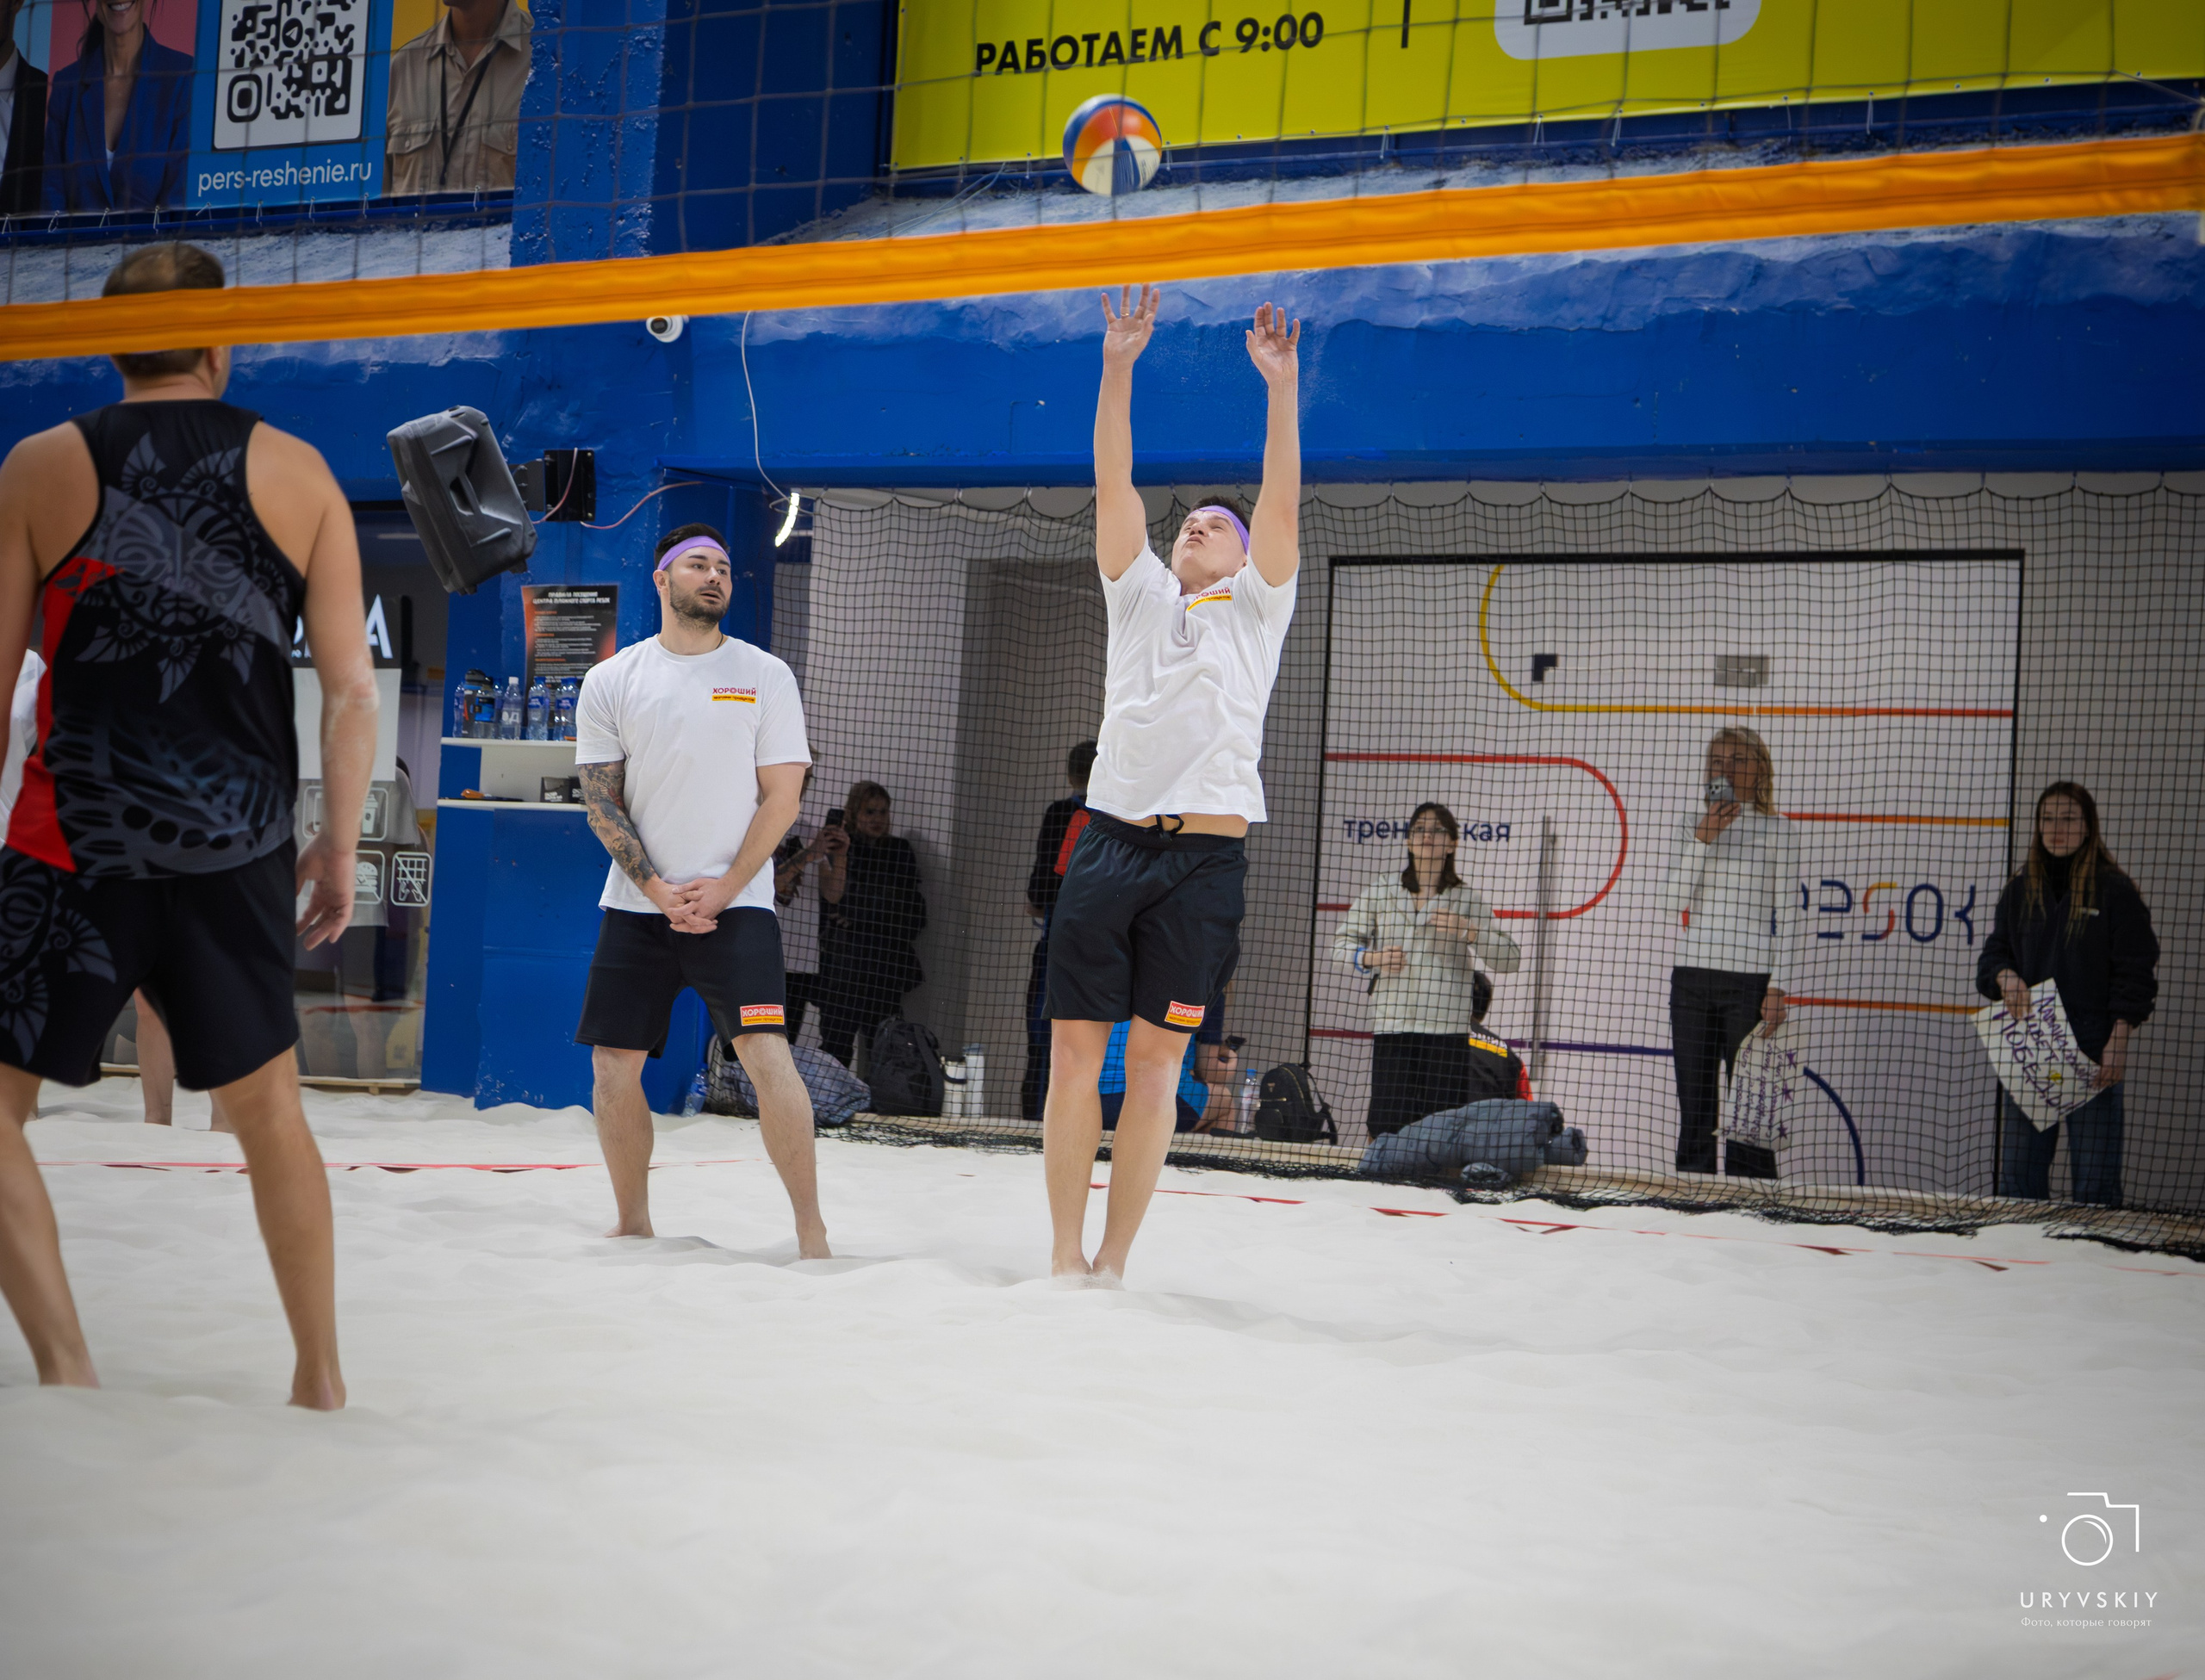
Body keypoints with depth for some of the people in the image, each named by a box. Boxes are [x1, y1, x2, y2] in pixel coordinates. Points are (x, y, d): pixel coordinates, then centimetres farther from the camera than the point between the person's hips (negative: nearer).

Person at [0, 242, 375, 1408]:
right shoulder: (295, 473, 6)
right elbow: (350, 688, 3)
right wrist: (339, 847, 11)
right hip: (239, 850, 3)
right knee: (266, 1107, 17)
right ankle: (320, 1378, 24)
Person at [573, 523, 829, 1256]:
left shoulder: (765, 675, 2)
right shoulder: (611, 681, 5)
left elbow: (782, 797, -1)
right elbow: (601, 801, 3)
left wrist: (723, 889, -10)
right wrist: (658, 890, -9)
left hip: (736, 903, -2)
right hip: (635, 905, 3)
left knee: (766, 1053, -16)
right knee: (614, 1064, 3)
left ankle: (810, 1229, -9)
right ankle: (633, 1224, 20)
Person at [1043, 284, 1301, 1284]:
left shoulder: (1256, 608, 14)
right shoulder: (1141, 595, 20)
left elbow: (1283, 503, 1)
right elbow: (1113, 485, 10)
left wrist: (1281, 386, -6)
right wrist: (1118, 367, 1)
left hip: (1203, 856, -2)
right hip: (1110, 841, 2)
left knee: (1156, 1062, -1)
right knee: (1075, 1051, -2)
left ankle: (1115, 1258, 3)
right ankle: (1064, 1251, 5)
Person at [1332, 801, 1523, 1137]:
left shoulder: (1467, 901, 8)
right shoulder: (1379, 893, 11)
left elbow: (1511, 960, 4)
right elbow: (1343, 941, 16)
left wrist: (1468, 932, -11)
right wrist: (1370, 958, -5)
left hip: (1448, 1030, 0)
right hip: (1392, 1024, 1)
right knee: (1390, 1122, -7)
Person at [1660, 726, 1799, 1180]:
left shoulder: (1777, 829, 2)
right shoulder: (1690, 827, 12)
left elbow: (1787, 915, 0)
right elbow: (1673, 904, 0)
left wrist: (1777, 988, -8)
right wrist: (1703, 837, -7)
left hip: (1749, 978, -4)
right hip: (1692, 976, 4)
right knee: (1694, 1101, 5)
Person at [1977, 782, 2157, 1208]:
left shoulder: (2115, 890, -2)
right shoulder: (2021, 889, 11)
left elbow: (2138, 971, -3)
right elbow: (1993, 953, 18)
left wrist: (2118, 1043, -11)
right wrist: (2005, 977, -6)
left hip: (2093, 1051, -4)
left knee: (2094, 1178, -5)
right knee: (2017, 1173, 6)